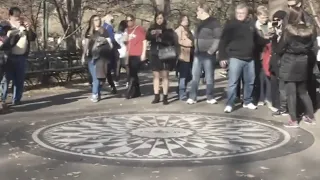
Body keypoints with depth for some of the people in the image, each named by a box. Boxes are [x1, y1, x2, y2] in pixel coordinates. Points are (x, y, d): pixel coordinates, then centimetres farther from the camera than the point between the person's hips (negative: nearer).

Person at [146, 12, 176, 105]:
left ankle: (165, 97, -1)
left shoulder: (168, 29, 3)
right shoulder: (152, 28, 10)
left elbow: (171, 41, -6)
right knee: (156, 76, 6)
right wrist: (152, 34, -29)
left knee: (165, 75, -3)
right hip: (155, 54, 3)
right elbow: (147, 37, -7)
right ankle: (156, 96, 11)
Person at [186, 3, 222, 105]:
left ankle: (210, 98, 9)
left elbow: (218, 39, -13)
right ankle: (192, 97, 5)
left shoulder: (214, 22, -7)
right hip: (198, 54, 7)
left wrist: (211, 51, -18)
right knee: (195, 76, 3)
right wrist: (195, 49, 14)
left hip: (208, 54, -7)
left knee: (209, 77, 1)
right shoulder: (200, 23, 17)